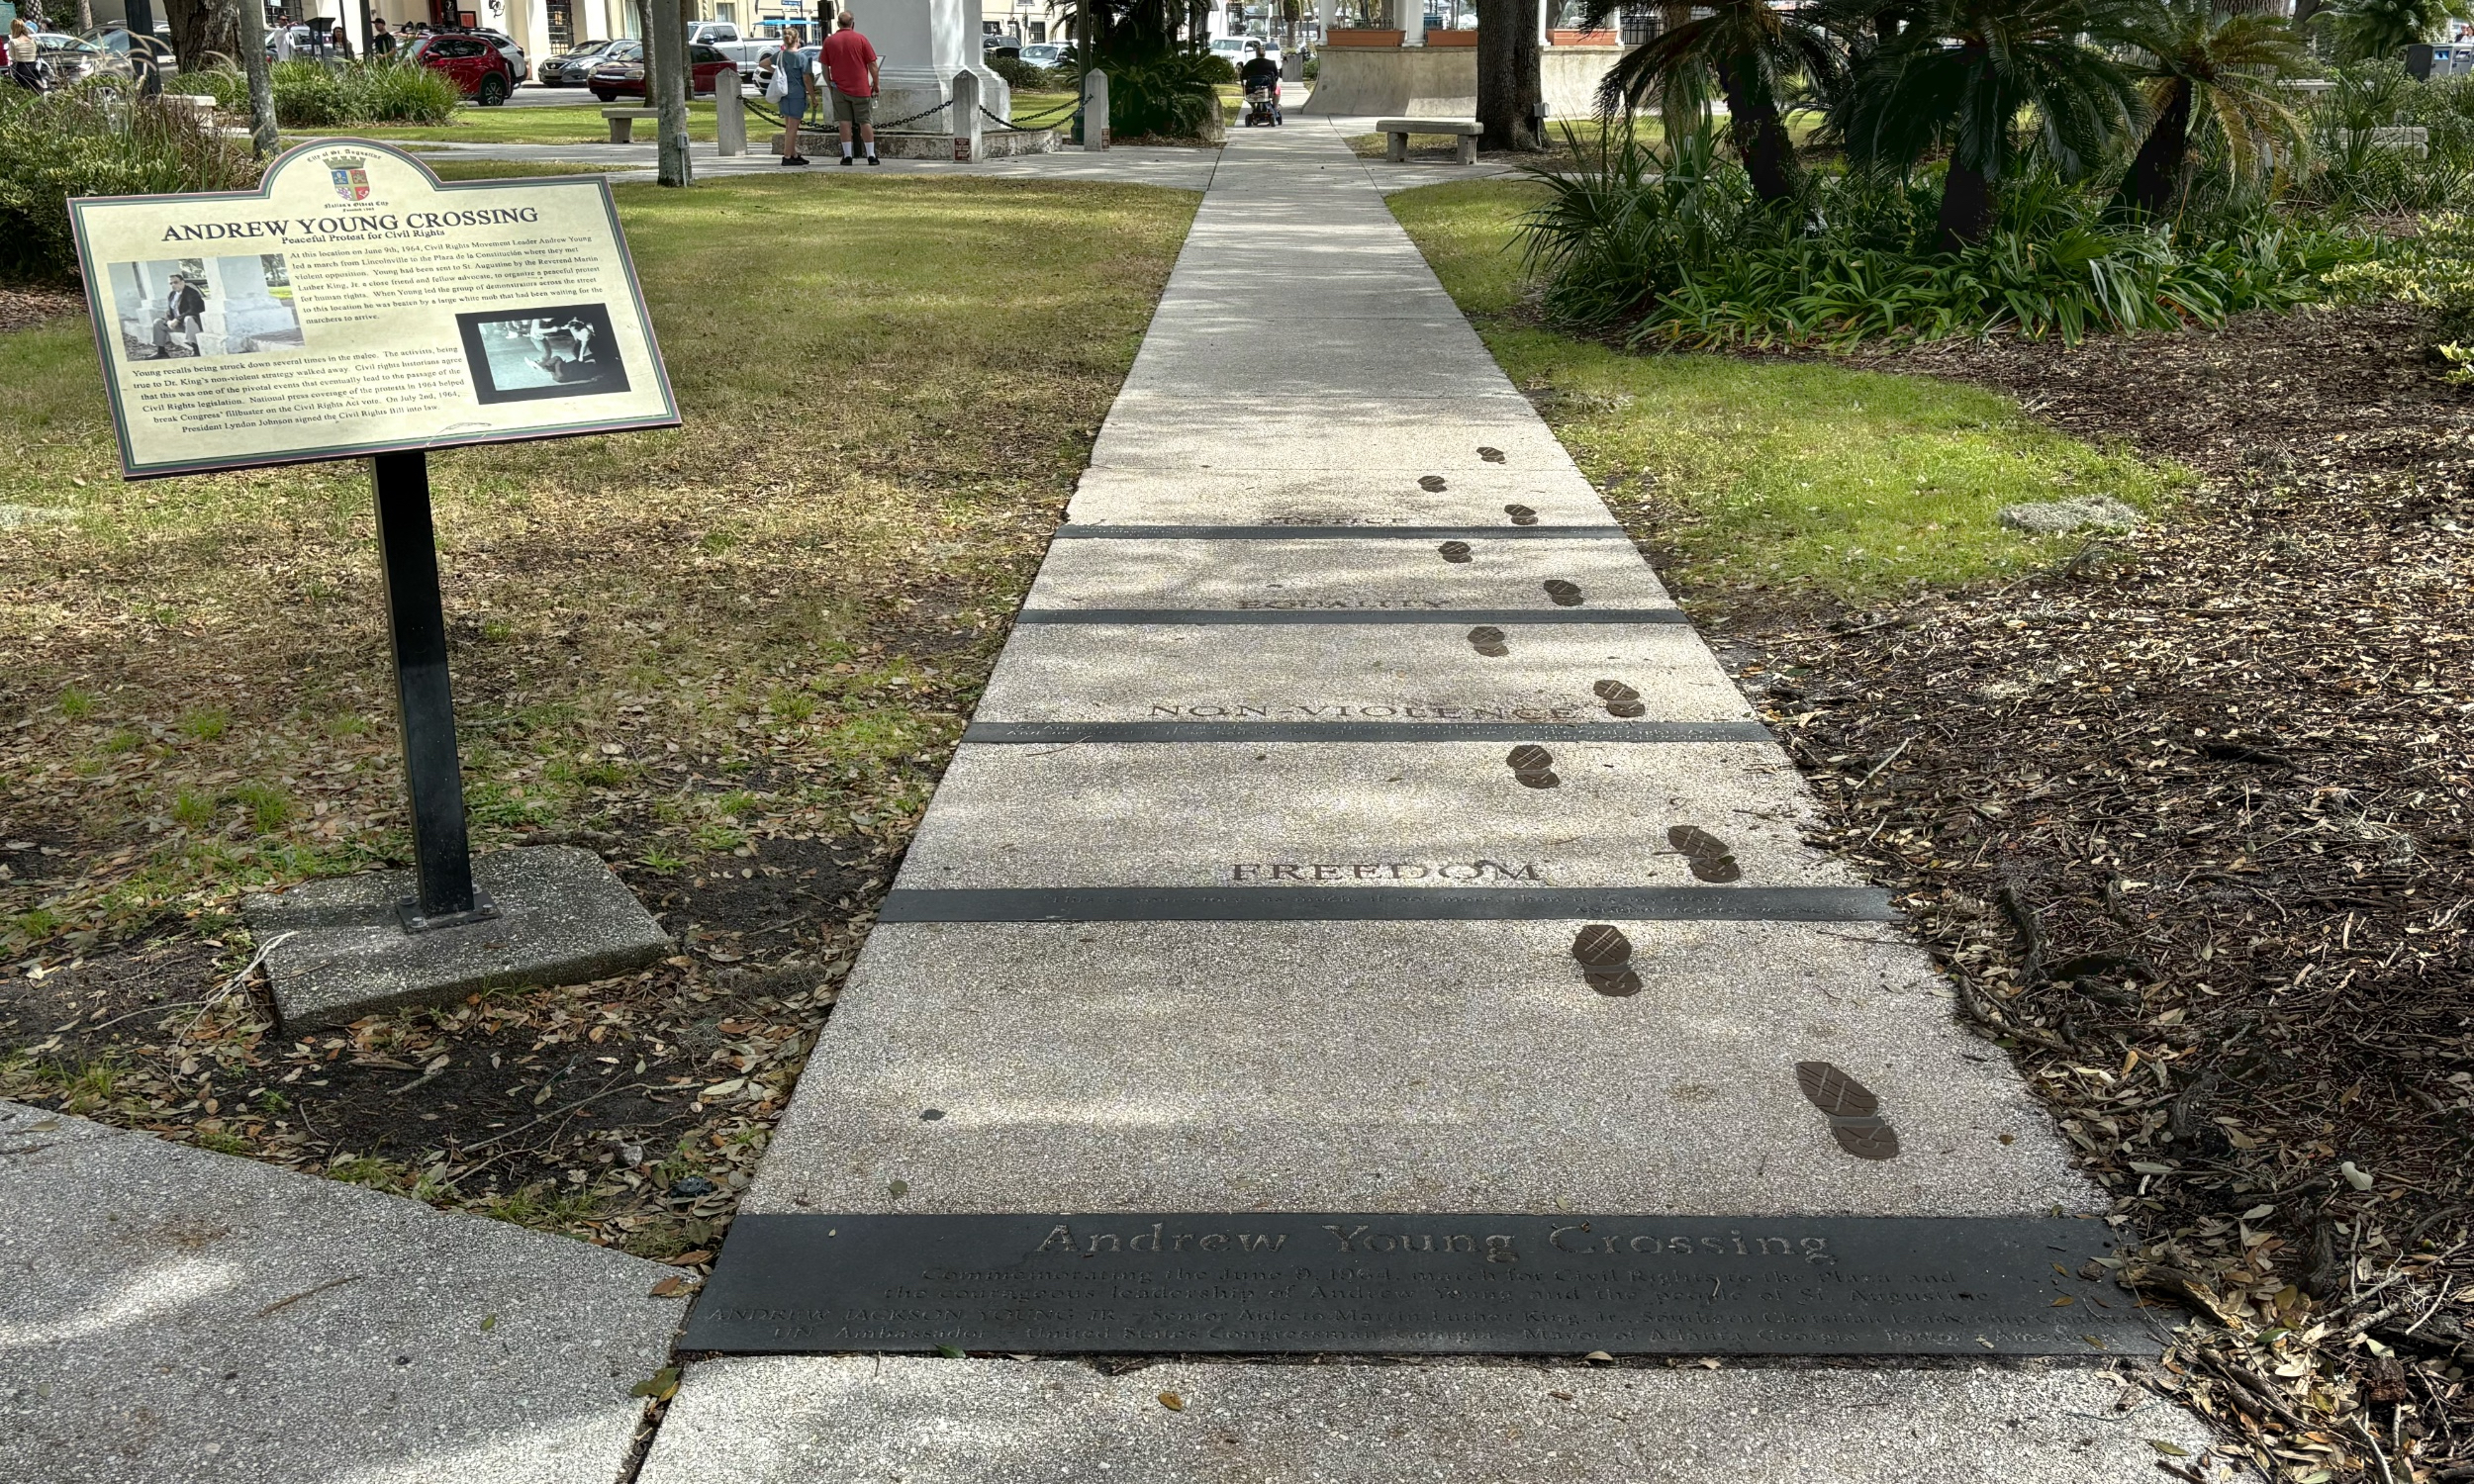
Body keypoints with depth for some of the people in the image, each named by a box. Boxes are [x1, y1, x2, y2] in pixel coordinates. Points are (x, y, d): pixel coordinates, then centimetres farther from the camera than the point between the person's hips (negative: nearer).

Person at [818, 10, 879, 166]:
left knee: (844, 122, 5)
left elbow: (824, 67, 5)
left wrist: (830, 84, 17)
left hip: (840, 88, 2)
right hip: (861, 88, -1)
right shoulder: (860, 39, -4)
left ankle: (847, 155, 2)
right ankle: (871, 156, 2)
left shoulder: (829, 41, 2)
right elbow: (873, 65, -4)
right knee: (865, 121, 3)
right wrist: (876, 84, 7)